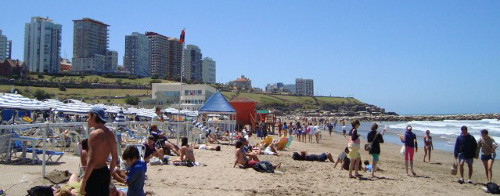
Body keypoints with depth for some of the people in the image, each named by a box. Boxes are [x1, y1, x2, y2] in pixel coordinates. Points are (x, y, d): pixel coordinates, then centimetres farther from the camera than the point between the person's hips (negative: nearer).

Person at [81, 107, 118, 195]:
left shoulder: (94, 134, -18)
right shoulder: (110, 134, 7)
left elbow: (92, 161, -23)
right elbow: (115, 158, 12)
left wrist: (83, 182, -19)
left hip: (94, 174, -8)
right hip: (105, 172, 8)